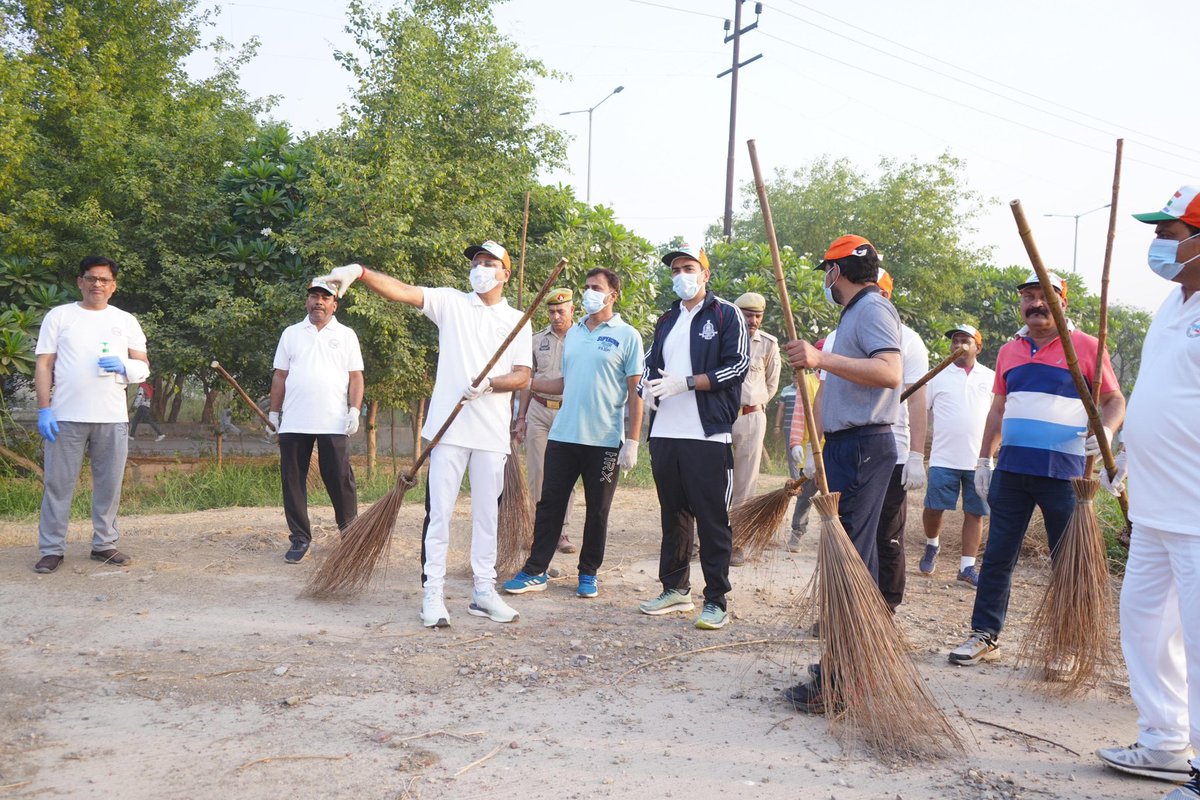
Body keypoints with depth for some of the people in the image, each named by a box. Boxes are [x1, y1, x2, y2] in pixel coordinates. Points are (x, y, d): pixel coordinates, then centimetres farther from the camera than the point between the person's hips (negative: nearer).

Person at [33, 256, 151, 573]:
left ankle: (104, 544, 19)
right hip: (66, 417, -2)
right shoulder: (59, 315, 6)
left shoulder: (126, 320, 11)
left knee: (109, 484, 8)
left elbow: (144, 367, 9)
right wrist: (44, 409, -7)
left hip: (113, 418, 2)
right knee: (58, 484, 2)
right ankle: (51, 549, 9)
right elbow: (44, 365, 3)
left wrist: (124, 367, -14)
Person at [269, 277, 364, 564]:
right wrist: (274, 412, 10)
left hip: (333, 423, -2)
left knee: (340, 481, -2)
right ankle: (300, 539, 13)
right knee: (293, 481, 4)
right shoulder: (291, 334, 14)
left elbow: (356, 377, 5)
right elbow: (280, 376, 14)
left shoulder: (346, 335, 9)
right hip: (294, 422, 2)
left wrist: (355, 409, -7)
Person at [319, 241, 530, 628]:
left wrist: (488, 384, -16)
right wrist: (360, 272, -24)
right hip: (449, 427, -1)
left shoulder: (517, 320, 8)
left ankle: (484, 592, 19)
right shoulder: (451, 302, 6)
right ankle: (433, 593, 6)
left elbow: (522, 375, 2)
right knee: (438, 512, -1)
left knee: (487, 514, 9)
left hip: (492, 433, 2)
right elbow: (402, 291, -8)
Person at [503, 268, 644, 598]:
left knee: (597, 510, 7)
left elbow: (635, 391, -6)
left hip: (605, 439, -4)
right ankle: (535, 571, 14)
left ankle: (588, 574, 20)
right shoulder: (573, 333, 14)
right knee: (550, 503, 6)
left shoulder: (627, 336, -3)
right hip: (563, 435, 5)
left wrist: (632, 440, -11)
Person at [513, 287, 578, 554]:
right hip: (538, 411, 2)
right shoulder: (537, 340, 10)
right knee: (536, 473, 2)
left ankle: (561, 531, 7)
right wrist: (520, 418, 12)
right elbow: (527, 381, 14)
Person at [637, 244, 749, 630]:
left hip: (708, 435, -6)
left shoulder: (726, 315, 0)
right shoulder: (666, 320, 20)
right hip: (664, 434, 6)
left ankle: (716, 600, 5)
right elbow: (651, 363, 26)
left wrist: (685, 383, -16)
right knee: (673, 514, 13)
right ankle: (675, 589, 24)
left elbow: (738, 366, -9)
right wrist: (648, 387, 2)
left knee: (712, 519, -3)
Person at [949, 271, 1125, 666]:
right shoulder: (1009, 351, 12)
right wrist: (984, 459, 14)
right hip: (1011, 470, 4)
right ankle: (984, 634, 13)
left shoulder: (1087, 346, 0)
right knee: (998, 555, 6)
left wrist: (1105, 431, -19)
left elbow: (1115, 400, 1)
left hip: (1064, 473, -4)